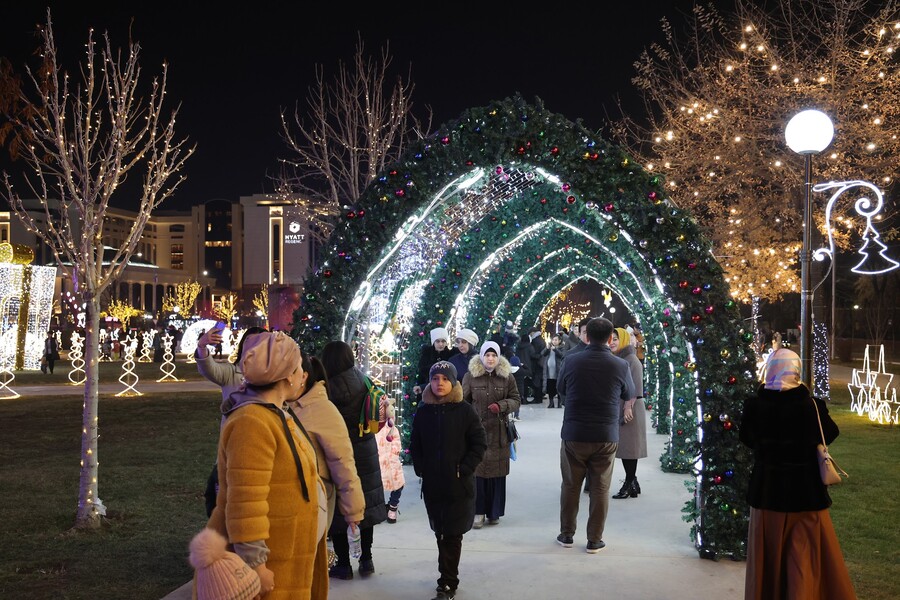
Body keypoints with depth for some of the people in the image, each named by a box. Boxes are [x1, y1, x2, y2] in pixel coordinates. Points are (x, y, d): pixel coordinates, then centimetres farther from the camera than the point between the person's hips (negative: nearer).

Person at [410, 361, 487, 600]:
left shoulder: (465, 411, -5)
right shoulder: (423, 412, 5)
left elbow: (479, 444, -4)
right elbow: (415, 446, 11)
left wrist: (464, 470, -11)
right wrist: (421, 469, -1)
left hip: (459, 484, -4)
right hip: (432, 484, 4)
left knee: (452, 535, -2)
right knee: (440, 533, 11)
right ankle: (449, 579, 25)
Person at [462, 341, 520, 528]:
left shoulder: (507, 377, 4)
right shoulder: (470, 376, 1)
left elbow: (515, 400, 7)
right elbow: (463, 402, 5)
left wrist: (501, 406, -12)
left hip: (499, 432, 1)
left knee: (497, 472, 5)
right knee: (477, 471, -3)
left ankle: (494, 512, 16)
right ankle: (478, 512, 7)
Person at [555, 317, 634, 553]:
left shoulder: (571, 361, -9)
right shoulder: (620, 366, -9)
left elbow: (561, 387, 10)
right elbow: (629, 395, 8)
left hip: (574, 434, 1)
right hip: (606, 437, 0)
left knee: (570, 485, 14)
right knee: (600, 489, 10)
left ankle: (567, 534, 24)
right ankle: (594, 540, 16)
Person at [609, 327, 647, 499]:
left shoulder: (632, 360, -8)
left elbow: (636, 387, -14)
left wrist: (629, 407, -21)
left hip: (630, 409, -8)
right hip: (616, 409, 8)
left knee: (629, 445, -3)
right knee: (622, 445, 9)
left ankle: (629, 485, 2)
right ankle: (632, 483, 16)